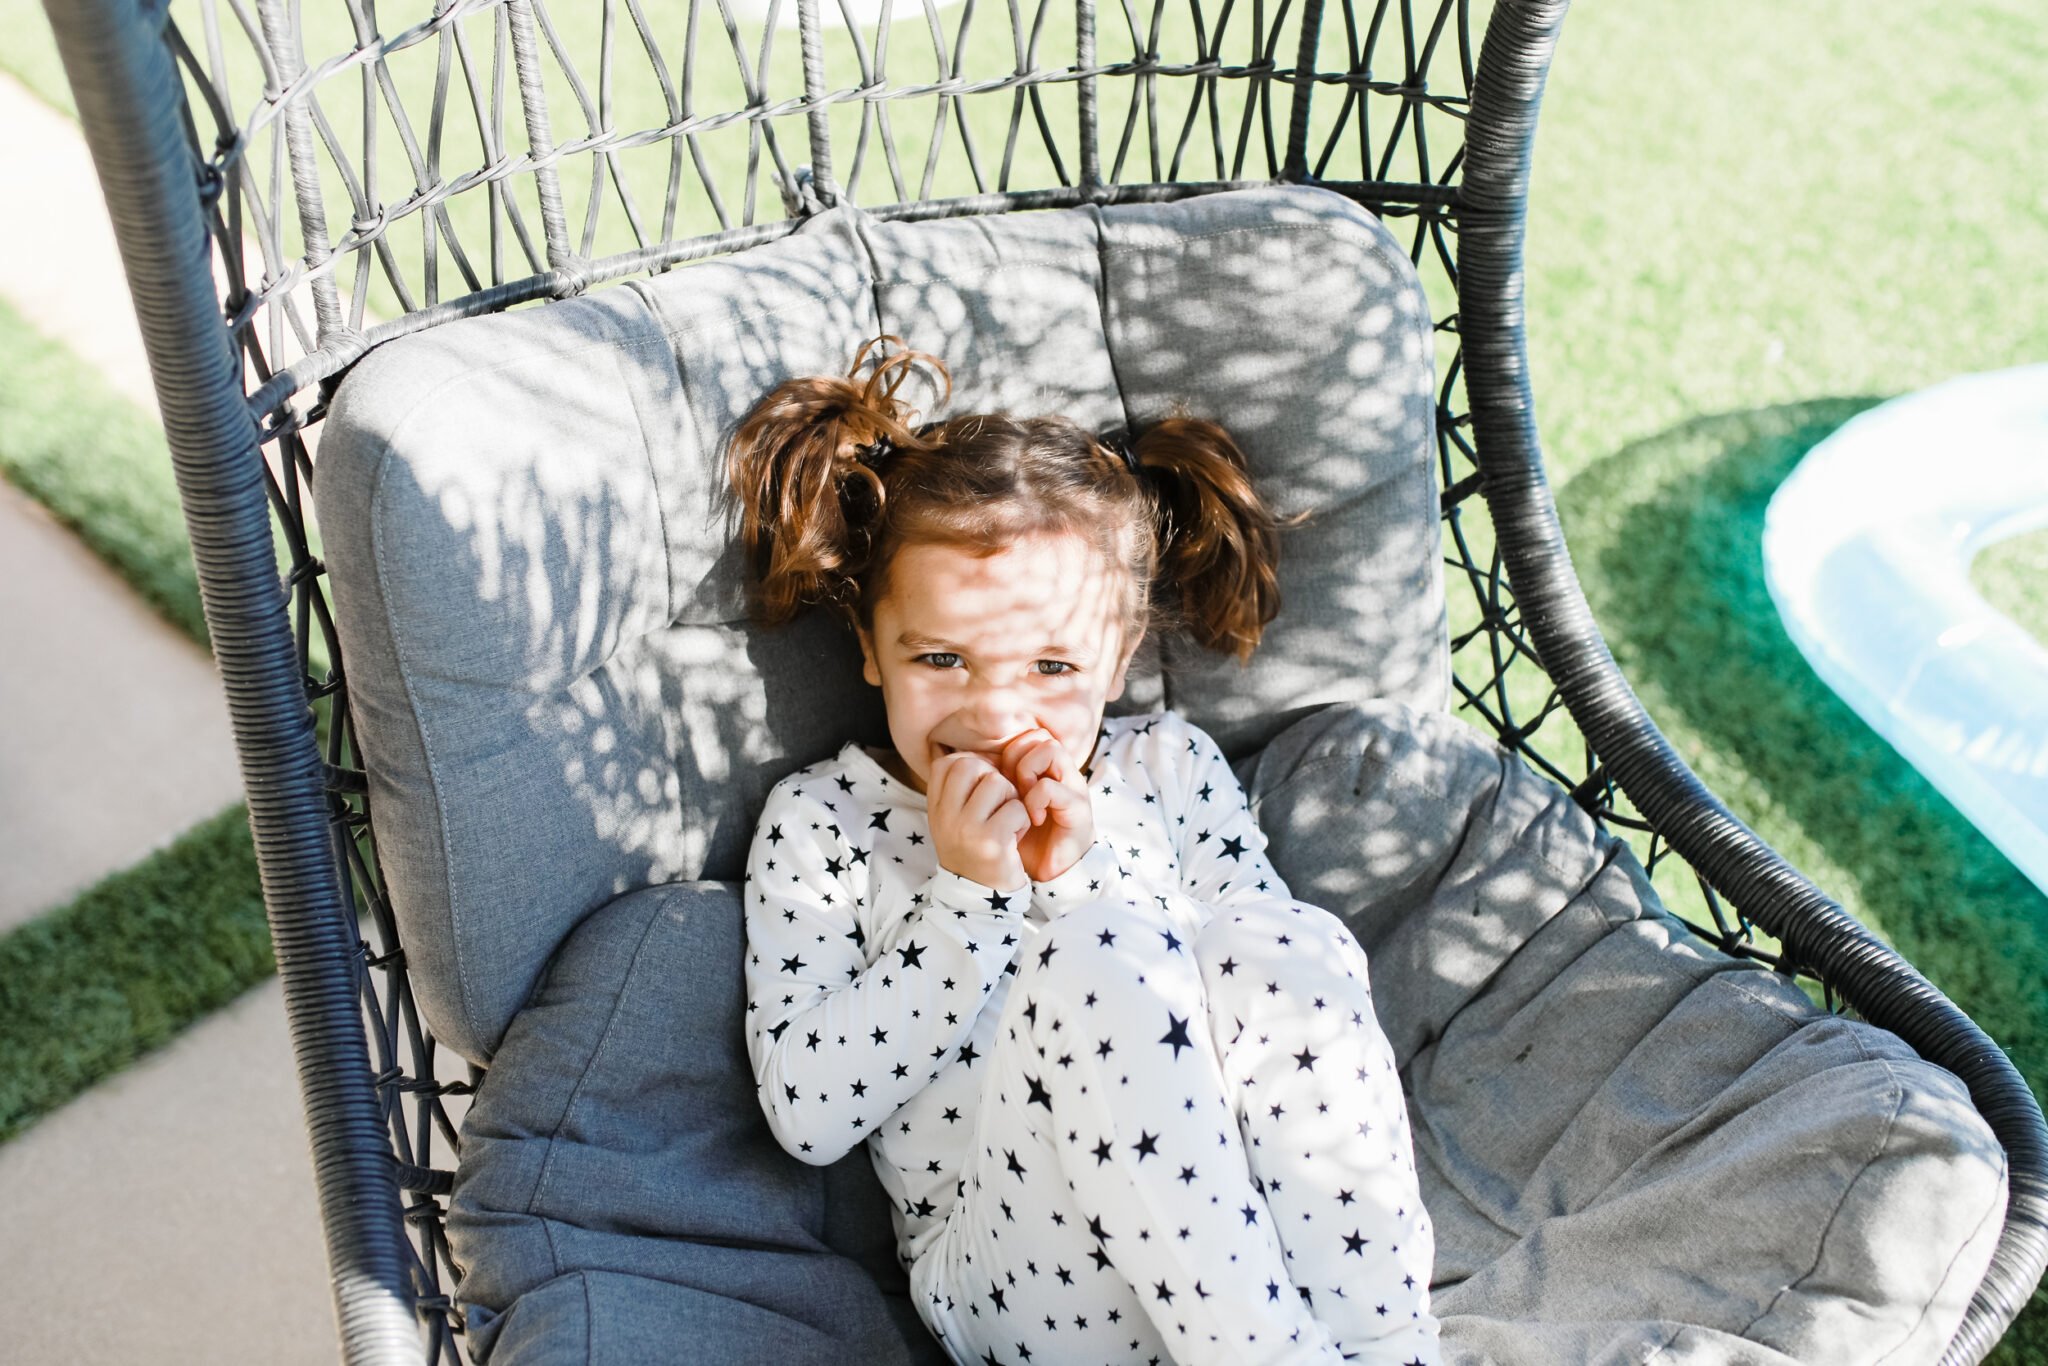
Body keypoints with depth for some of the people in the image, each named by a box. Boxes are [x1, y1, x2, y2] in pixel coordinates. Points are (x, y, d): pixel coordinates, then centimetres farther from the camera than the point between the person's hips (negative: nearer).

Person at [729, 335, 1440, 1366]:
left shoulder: (1169, 762, 11)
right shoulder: (819, 819, 4)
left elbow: (1276, 980, 1)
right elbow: (806, 1118, -6)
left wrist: (1080, 874, -11)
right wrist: (969, 894, -13)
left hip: (1269, 1236, 3)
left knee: (1274, 932, -26)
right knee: (1099, 960, -30)